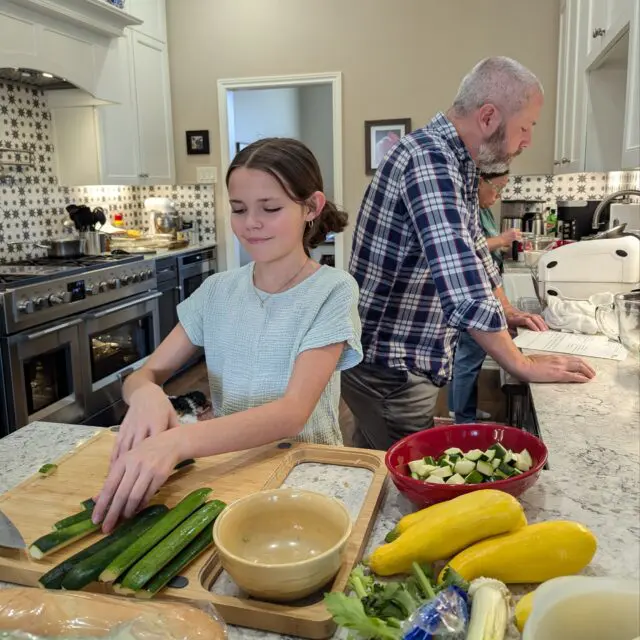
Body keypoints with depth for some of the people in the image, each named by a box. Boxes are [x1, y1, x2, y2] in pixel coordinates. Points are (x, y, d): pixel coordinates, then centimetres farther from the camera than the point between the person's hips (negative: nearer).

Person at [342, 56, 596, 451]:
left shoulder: (457, 164, 8)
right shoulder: (429, 159, -23)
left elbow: (474, 248, 24)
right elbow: (465, 291, -32)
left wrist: (507, 311, 20)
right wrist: (523, 366, -22)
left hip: (401, 362, 9)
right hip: (391, 370, -9)